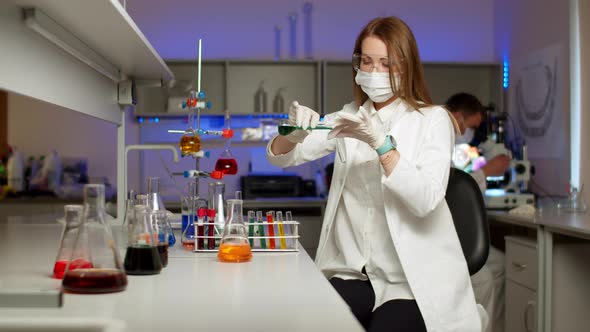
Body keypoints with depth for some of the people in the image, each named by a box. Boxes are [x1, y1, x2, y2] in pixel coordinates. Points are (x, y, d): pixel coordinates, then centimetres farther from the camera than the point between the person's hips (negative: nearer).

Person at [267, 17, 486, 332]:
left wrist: (381, 143, -30)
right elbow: (279, 157, 1)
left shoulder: (433, 120, -4)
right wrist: (294, 133, -21)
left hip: (417, 279, -3)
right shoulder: (350, 117, 9)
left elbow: (425, 201, -18)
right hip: (355, 272, 3)